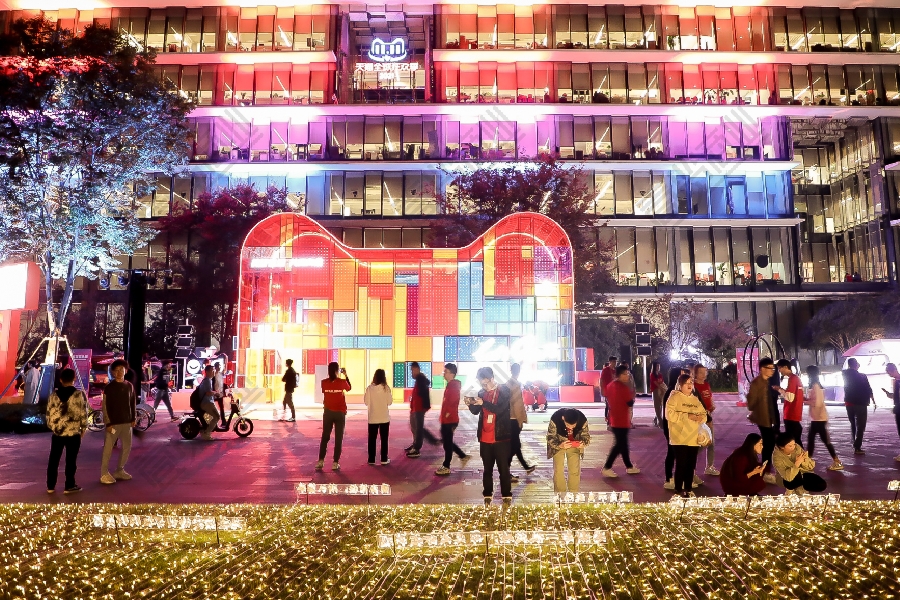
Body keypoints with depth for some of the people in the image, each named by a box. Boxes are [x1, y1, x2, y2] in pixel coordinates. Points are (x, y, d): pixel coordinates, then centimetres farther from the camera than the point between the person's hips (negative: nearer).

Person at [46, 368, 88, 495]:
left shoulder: (53, 395, 1)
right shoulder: (79, 394, -10)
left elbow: (49, 413, 7)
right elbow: (83, 413, -8)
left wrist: (51, 427, 21)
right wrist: (83, 428, 5)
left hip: (57, 432, 4)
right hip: (73, 433, -3)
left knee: (53, 459, 14)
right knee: (70, 460, 4)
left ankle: (50, 486, 21)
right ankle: (69, 486, 10)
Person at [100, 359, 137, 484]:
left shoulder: (129, 386, 6)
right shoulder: (109, 387, -9)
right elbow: (105, 407, -9)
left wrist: (133, 418, 8)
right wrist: (108, 423, -13)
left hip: (127, 422, 5)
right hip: (113, 423, -5)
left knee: (127, 447, 12)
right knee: (108, 449, 2)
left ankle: (120, 470, 26)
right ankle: (104, 474, 12)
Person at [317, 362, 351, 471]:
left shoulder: (324, 382, -7)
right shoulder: (342, 382, -10)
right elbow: (350, 388, 10)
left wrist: (330, 377, 13)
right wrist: (346, 375, 14)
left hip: (328, 412, 2)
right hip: (340, 413, -2)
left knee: (325, 437, 13)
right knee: (338, 438, 5)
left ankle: (321, 461, 9)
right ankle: (335, 463, 5)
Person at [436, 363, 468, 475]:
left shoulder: (454, 387, -19)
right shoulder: (450, 385, 13)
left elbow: (452, 404, -22)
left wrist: (447, 415, -16)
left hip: (450, 420, -10)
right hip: (446, 420, 10)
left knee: (447, 443, 0)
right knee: (446, 441, 20)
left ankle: (446, 467, 10)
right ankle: (462, 455, 33)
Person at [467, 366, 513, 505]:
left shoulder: (504, 391, -7)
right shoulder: (482, 392, 7)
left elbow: (500, 409, -20)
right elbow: (475, 411, 11)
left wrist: (483, 402, -29)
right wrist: (471, 403, -10)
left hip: (500, 437, -4)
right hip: (485, 438, 4)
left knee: (503, 468, 3)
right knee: (487, 468, 13)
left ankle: (506, 496, 14)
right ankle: (487, 495, 23)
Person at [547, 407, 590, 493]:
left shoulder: (582, 420, -30)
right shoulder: (555, 419, -35)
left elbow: (586, 436, -13)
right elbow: (550, 438, -22)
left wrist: (583, 443, -35)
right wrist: (560, 445, -41)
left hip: (575, 444, 1)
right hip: (558, 444, -1)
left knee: (575, 471, 0)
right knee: (558, 471, -4)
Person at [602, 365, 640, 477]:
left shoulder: (610, 385, 8)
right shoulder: (624, 387, -18)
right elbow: (630, 403, -16)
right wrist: (632, 395, 1)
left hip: (614, 419, 9)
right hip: (622, 420, -9)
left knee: (622, 443, 16)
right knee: (620, 444, -2)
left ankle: (629, 467, 26)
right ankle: (607, 467, -3)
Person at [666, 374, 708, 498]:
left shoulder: (695, 400, 16)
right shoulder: (674, 397, -5)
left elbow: (703, 414, 15)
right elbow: (669, 414, -16)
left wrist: (700, 417, -8)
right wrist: (687, 416, -20)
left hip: (693, 438, 6)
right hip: (680, 438, -6)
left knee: (691, 465, 9)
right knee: (681, 464, -5)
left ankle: (688, 489, 21)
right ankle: (678, 490, 5)